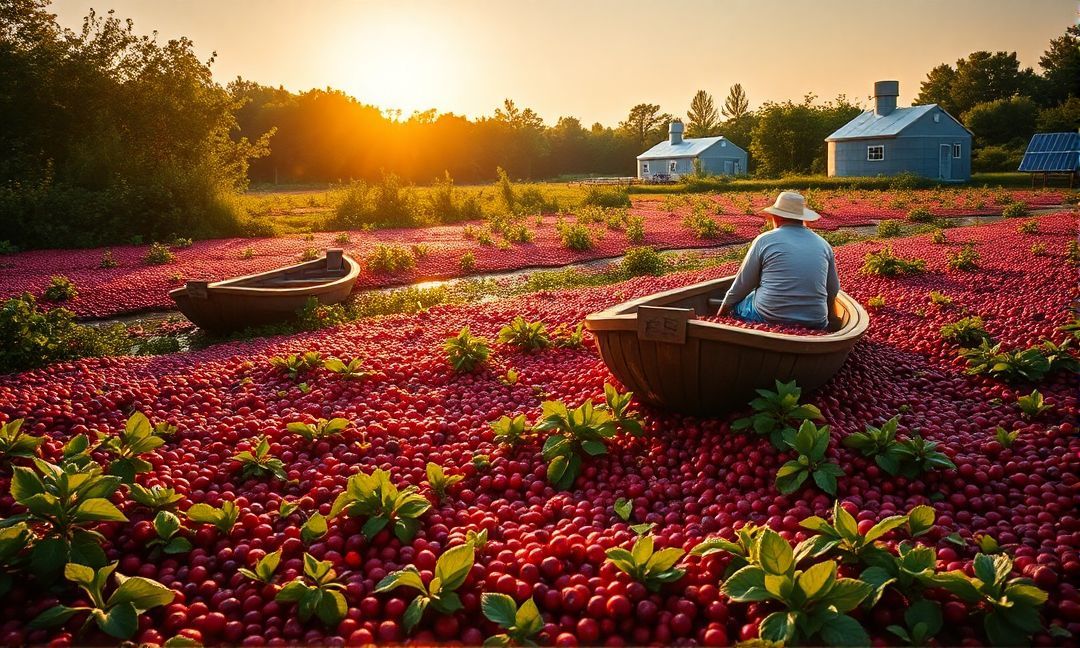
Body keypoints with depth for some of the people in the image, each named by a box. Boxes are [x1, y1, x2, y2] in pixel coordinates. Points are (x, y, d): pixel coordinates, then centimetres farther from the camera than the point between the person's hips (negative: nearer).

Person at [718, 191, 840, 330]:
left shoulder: (764, 240, -3)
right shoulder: (824, 245, 7)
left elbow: (741, 285, 3)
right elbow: (833, 292, 14)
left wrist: (721, 313, 18)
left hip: (767, 318, -3)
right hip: (815, 325, 4)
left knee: (735, 305, 23)